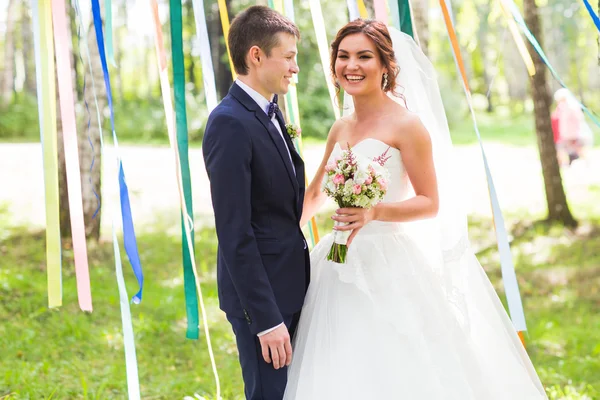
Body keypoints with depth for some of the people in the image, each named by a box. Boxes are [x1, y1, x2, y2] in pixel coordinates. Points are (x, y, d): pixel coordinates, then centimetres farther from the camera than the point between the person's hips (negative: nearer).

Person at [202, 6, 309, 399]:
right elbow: (235, 234, -22)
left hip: (289, 288, 9)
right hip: (261, 295, -9)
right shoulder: (231, 124, -19)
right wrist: (266, 319, -22)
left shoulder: (271, 113, 10)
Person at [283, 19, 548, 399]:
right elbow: (316, 193, 22)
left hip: (391, 267, -6)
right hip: (343, 269, 7)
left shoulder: (406, 125, -10)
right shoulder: (341, 128, 10)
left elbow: (430, 203, -9)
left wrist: (375, 213, -23)